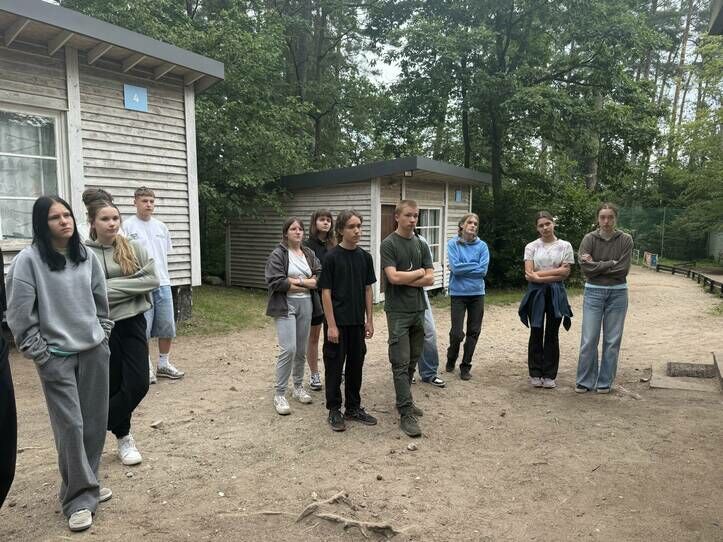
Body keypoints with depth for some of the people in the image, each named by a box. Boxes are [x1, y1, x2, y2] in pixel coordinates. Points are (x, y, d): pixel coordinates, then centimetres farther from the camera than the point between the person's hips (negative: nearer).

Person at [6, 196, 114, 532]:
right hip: (57, 356, -4)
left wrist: (103, 336, 10)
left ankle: (86, 485, 28)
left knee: (95, 422, 9)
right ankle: (79, 499, 14)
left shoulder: (87, 256, 5)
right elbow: (20, 315, -10)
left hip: (94, 351, 4)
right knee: (71, 426, -1)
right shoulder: (28, 260, -9)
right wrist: (41, 356, -9)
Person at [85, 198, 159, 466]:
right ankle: (123, 437, 29)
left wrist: (112, 286, -14)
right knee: (113, 387, 7)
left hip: (133, 323, 3)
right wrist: (131, 285, -14)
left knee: (139, 384, 1)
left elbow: (152, 279, -8)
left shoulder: (134, 248, 2)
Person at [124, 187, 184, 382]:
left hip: (163, 283, 5)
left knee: (167, 327, 9)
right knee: (143, 329, 1)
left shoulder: (161, 226, 12)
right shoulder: (128, 226, -4)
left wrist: (161, 274, 13)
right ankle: (146, 367, 16)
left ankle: (164, 364, 25)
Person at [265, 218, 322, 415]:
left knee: (301, 350, 11)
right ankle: (279, 394, 0)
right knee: (288, 349, -13)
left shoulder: (309, 254, 12)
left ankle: (298, 387, 28)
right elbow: (275, 282, -16)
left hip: (306, 305, 5)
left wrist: (296, 281, -12)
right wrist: (307, 283, -9)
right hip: (286, 306, -5)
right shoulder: (277, 255, -4)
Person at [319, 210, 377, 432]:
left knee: (356, 364, 13)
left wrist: (369, 320, 6)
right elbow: (326, 292, -10)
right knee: (334, 366, 5)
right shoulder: (332, 257, -10)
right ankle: (334, 410, 19)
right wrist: (331, 325, -14)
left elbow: (367, 289, 9)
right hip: (338, 322, -5)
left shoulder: (365, 257, 4)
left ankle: (353, 407, 27)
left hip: (357, 322, 5)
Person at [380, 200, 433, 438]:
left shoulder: (421, 245, 11)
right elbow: (393, 277, -17)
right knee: (401, 363, -5)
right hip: (398, 312, -6)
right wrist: (418, 272, -4)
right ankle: (406, 414, -3)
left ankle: (404, 400, 28)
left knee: (413, 360, 13)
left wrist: (405, 280, -9)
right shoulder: (389, 244, -6)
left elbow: (430, 279, 3)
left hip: (418, 310, 6)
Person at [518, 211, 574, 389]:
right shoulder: (531, 247, 3)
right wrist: (555, 273, -13)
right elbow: (529, 275, -7)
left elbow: (565, 272, -6)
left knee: (552, 334, 5)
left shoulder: (565, 246, 3)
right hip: (536, 292, 0)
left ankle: (549, 375, 15)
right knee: (536, 333, 5)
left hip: (556, 293, 0)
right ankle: (535, 374, 15)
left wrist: (539, 274, -12)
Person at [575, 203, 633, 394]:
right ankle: (584, 381, 11)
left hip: (617, 294, 1)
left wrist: (597, 266, -10)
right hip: (593, 292, -1)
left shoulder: (625, 240, -1)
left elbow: (623, 269, -11)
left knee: (612, 340, 7)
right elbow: (585, 267, -13)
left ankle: (605, 382, 19)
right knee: (589, 339, 0)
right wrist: (611, 264, -12)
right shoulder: (589, 239, -2)